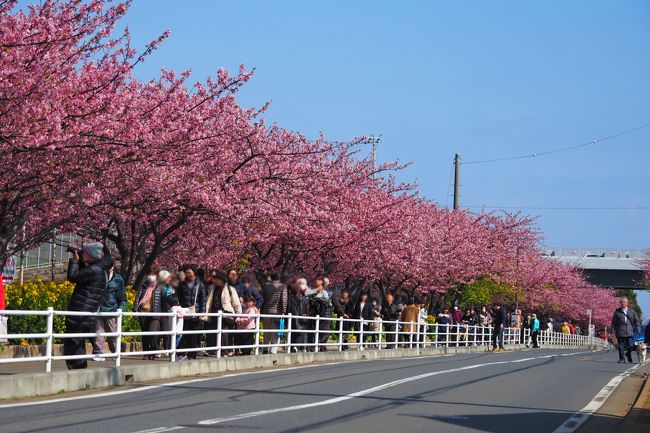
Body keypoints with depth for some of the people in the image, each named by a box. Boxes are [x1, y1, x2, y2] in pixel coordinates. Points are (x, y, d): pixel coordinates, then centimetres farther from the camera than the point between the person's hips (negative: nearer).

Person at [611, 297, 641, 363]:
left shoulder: (632, 311, 9)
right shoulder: (617, 312, 6)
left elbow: (637, 321, 13)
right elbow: (613, 322, 9)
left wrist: (638, 330, 5)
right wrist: (614, 330, 1)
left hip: (630, 332, 0)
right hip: (620, 332, 0)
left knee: (630, 346, -4)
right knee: (621, 346, -1)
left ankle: (628, 354, 26)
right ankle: (622, 359, 8)